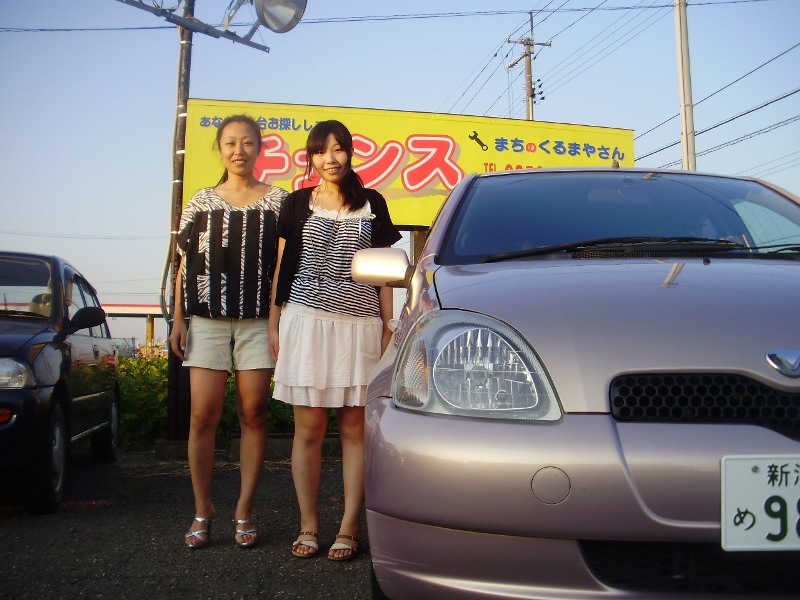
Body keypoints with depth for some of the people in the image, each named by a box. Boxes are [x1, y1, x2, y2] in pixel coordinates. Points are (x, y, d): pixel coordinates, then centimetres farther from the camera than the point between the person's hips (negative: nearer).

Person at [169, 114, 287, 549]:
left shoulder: (277, 201, 8)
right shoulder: (201, 202, 12)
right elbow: (185, 265, 12)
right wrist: (178, 319, 5)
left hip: (258, 320, -1)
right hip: (207, 319, 1)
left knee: (253, 414, 1)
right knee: (203, 416, -3)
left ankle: (244, 512, 11)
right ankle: (202, 511, 10)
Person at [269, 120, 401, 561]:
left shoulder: (371, 205, 12)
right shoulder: (296, 205, 11)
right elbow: (281, 268, 11)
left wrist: (388, 327, 5)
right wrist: (274, 324, 4)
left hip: (360, 325, 0)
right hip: (305, 321, 0)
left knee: (354, 428, 0)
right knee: (308, 428, 1)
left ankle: (349, 529, 6)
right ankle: (308, 526, 10)